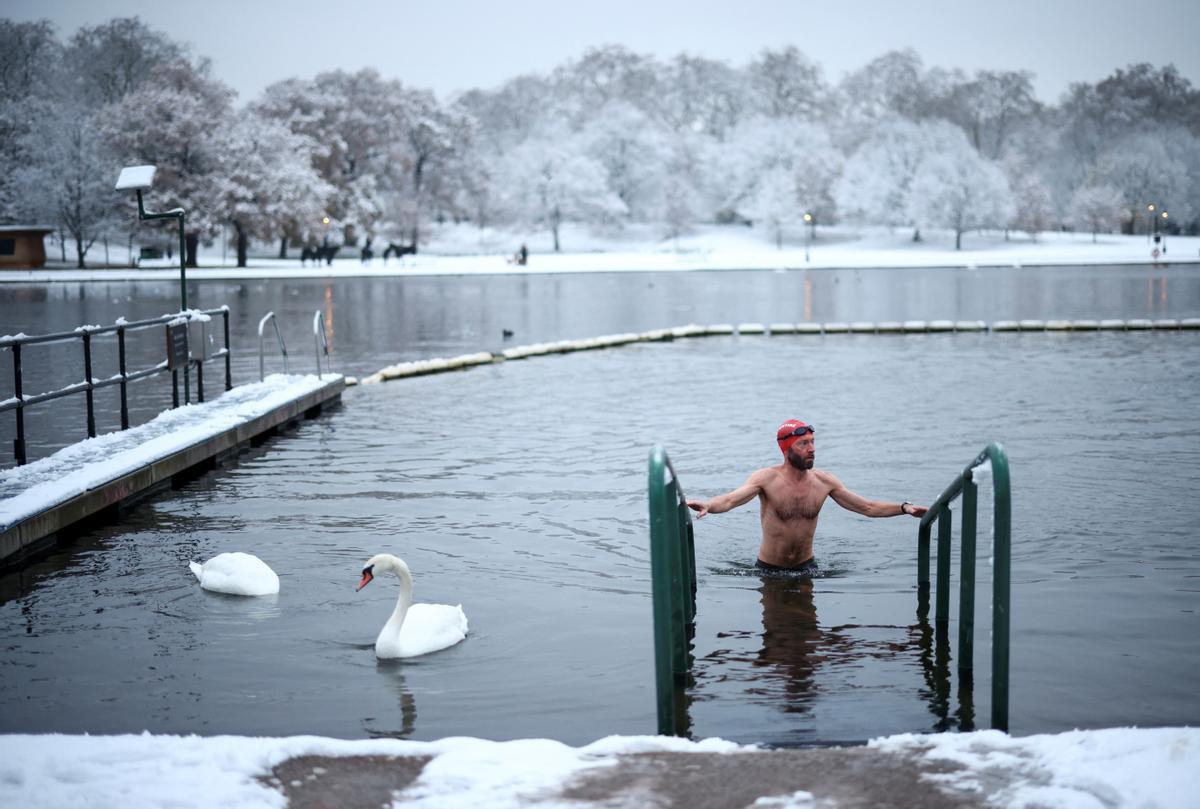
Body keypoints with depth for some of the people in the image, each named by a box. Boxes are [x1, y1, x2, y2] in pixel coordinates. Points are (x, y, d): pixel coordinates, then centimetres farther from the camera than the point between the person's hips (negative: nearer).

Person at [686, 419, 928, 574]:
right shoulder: (767, 479, -16)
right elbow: (731, 499, -32)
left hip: (805, 566, 3)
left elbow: (868, 507, 2)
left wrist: (904, 507, -9)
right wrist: (708, 505, -53)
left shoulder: (824, 481, -5)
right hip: (768, 569, -3)